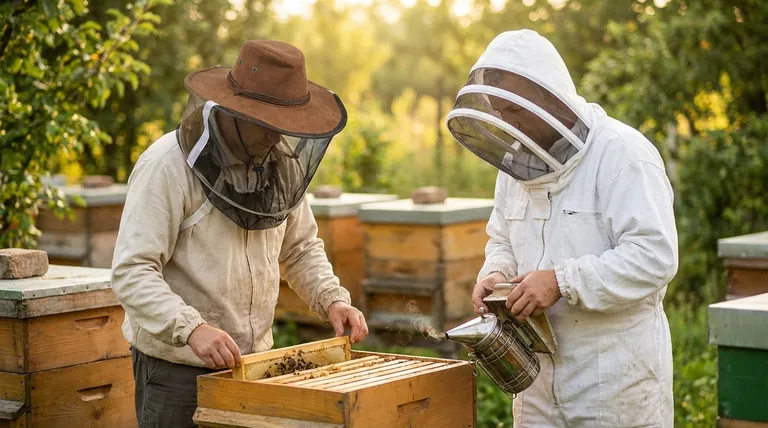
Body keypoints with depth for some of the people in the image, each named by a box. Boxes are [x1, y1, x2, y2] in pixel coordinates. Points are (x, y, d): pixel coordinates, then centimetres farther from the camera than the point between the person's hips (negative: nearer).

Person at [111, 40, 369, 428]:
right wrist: (191, 328, -34)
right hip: (177, 368, -6)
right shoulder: (167, 165, -16)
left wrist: (332, 299, 0)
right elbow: (131, 272, -21)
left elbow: (301, 248, 16)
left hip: (253, 362, 6)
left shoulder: (282, 164, 3)